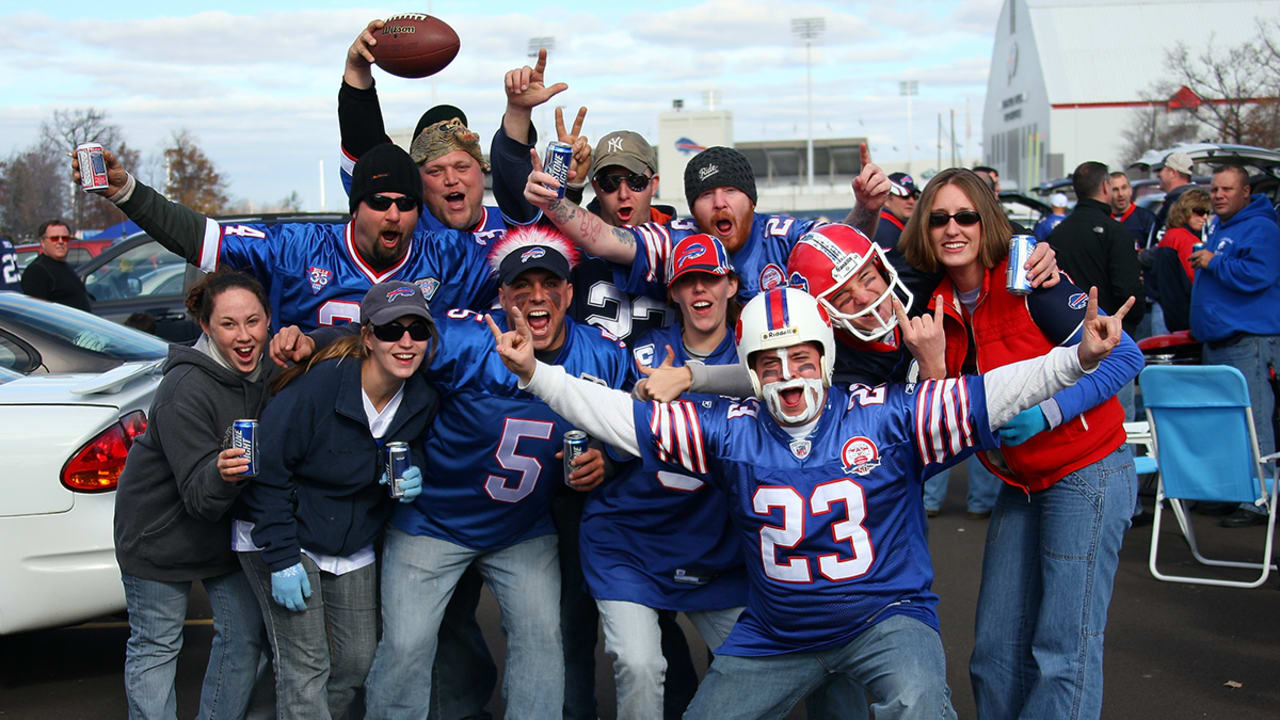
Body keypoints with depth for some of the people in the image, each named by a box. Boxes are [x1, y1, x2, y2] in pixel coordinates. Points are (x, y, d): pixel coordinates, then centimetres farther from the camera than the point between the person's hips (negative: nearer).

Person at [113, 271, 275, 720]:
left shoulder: (270, 369, -10)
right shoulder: (186, 390, -31)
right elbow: (199, 495, -32)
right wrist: (221, 474, -54)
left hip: (228, 526, 7)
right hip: (161, 529, -6)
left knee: (245, 636, 14)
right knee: (156, 648, 7)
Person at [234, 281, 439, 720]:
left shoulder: (424, 400, -7)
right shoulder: (318, 385, -25)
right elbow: (268, 473, -20)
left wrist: (412, 477, -10)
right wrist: (281, 560, -21)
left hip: (353, 547, 6)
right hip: (281, 536, -6)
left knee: (358, 660, 12)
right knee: (306, 667, -10)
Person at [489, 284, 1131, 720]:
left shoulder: (885, 417, -8)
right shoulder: (730, 432, -3)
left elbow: (992, 394, -14)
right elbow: (621, 417, -5)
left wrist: (1077, 359, -25)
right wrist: (536, 374, -12)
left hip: (886, 614, -4)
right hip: (774, 633, 4)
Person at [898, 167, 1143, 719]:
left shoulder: (1029, 285, -16)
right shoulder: (936, 305, 2)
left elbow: (1124, 356, -15)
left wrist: (1047, 411, -24)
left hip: (1087, 475, -7)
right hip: (1019, 483, 7)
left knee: (1064, 650, -5)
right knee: (997, 649, 10)